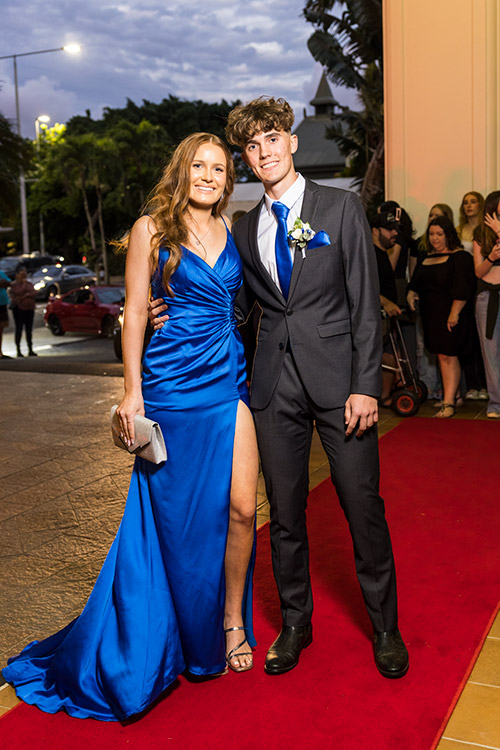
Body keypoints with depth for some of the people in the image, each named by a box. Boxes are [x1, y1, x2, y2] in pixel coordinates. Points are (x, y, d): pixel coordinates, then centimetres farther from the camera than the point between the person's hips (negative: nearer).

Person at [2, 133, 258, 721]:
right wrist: (132, 389, -5)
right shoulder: (151, 229, -1)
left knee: (241, 507, 0)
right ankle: (194, 640, 25)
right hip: (175, 381, -4)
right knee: (181, 513, 5)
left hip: (231, 377, 4)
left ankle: (232, 623, 22)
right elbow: (135, 312, -2)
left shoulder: (231, 230, 11)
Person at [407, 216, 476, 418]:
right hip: (431, 315, 7)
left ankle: (448, 403, -9)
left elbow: (462, 289, -15)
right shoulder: (427, 258, 16)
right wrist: (411, 294, 2)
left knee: (448, 356, -10)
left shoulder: (460, 257, -8)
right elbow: (416, 282, 23)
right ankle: (452, 394, 20)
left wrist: (454, 313, -21)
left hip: (450, 315, -7)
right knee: (442, 356, 10)